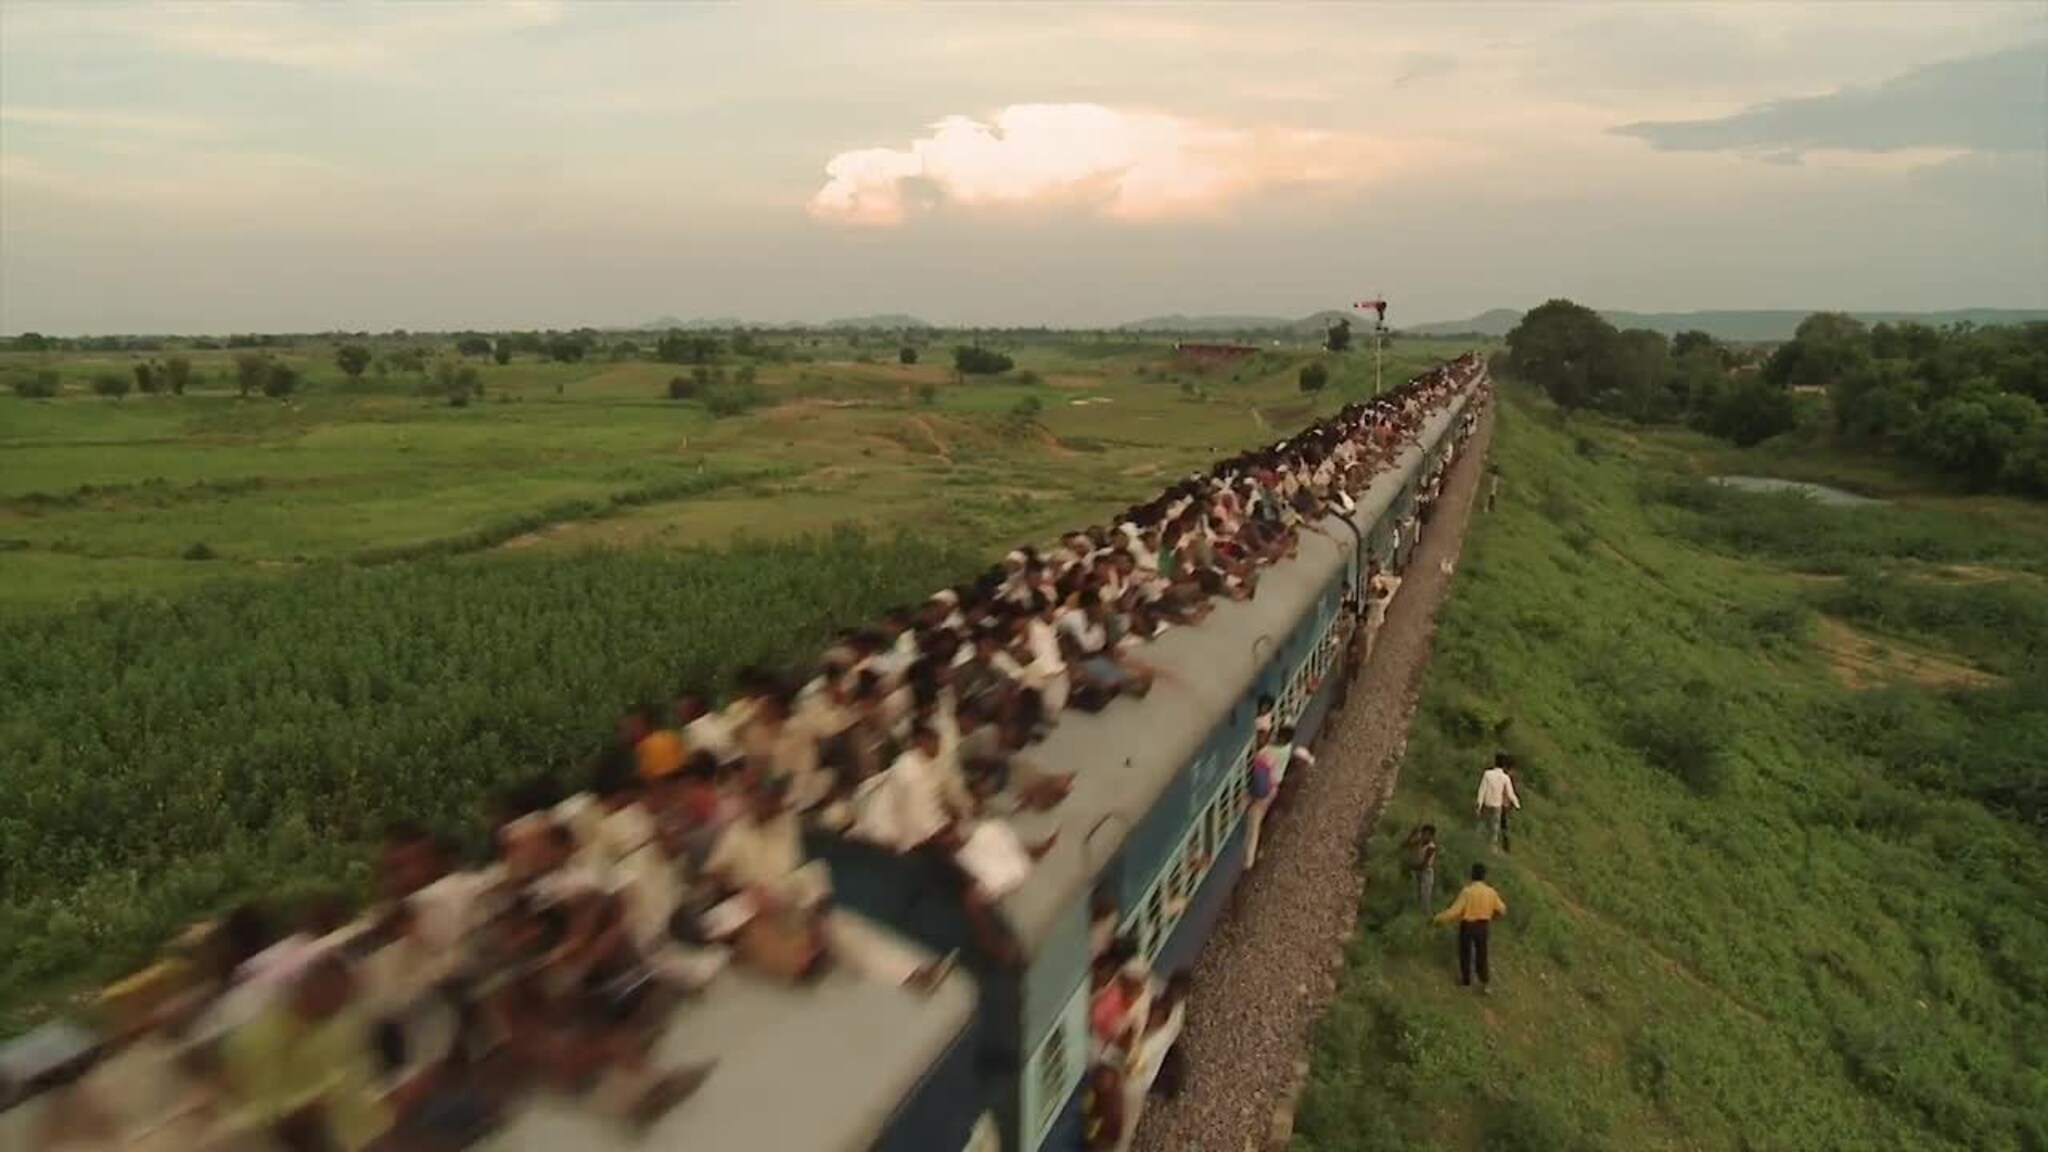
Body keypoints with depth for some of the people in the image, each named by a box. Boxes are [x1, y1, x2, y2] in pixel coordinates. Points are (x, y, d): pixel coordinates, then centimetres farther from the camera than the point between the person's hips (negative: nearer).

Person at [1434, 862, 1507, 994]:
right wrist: (1492, 916, 24)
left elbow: (1454, 911, -21)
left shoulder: (1467, 891, -21)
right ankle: (1485, 982, 13)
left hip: (1467, 925, -3)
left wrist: (1438, 918, -10)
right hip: (1482, 926, 3)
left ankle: (1466, 980, 31)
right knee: (1481, 953, 17)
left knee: (1465, 952, 16)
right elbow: (1502, 910, 4)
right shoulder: (1491, 892, -7)